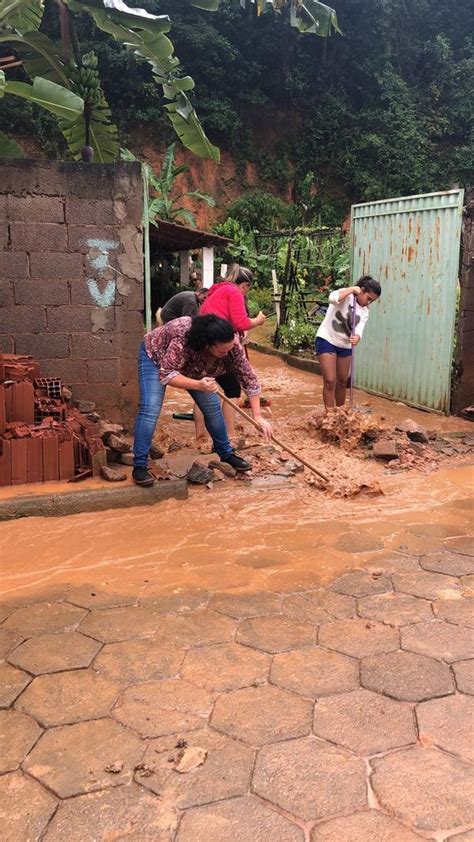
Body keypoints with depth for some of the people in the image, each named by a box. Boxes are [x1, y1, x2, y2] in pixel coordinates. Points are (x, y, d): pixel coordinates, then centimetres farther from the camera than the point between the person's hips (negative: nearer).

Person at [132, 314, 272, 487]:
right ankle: (140, 465, -14)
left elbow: (249, 378, -22)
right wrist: (198, 385, -53)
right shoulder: (183, 339, -44)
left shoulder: (231, 344, -28)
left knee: (212, 405, -1)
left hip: (191, 366, 5)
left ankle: (226, 453, 17)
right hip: (155, 357, -5)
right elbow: (166, 374, -39)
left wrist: (258, 417, -26)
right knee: (150, 409, -21)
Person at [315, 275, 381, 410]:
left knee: (342, 381, 14)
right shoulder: (346, 296, -15)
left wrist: (357, 338, -35)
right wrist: (353, 289, -28)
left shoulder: (365, 312, 2)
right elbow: (333, 298, -39)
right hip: (327, 340, -7)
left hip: (345, 346, 7)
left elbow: (359, 330, -11)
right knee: (330, 381, -11)